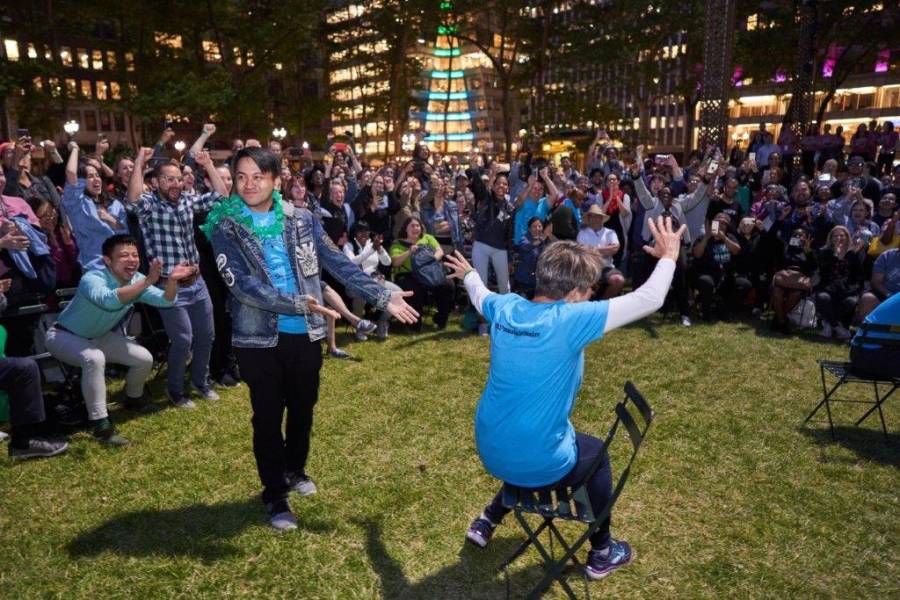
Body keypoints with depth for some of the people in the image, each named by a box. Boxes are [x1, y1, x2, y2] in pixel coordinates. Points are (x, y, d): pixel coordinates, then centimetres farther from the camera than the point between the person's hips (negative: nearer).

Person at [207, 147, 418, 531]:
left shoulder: (301, 220, 1)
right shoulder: (225, 228, -7)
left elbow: (339, 264, -1)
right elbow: (242, 285, -19)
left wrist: (382, 298, -8)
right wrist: (297, 304, -29)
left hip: (305, 334, 3)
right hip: (259, 339, -3)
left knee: (303, 408, 18)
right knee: (268, 417, 8)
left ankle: (295, 469, 45)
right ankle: (275, 494, 28)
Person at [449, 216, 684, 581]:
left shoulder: (505, 307, -7)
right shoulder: (571, 319, -23)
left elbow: (479, 293, 18)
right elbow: (650, 298, -16)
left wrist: (468, 274, 40)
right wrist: (669, 256, 1)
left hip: (490, 452, 6)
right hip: (538, 466, -5)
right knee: (596, 453, 24)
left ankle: (487, 521, 39)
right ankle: (601, 553, 40)